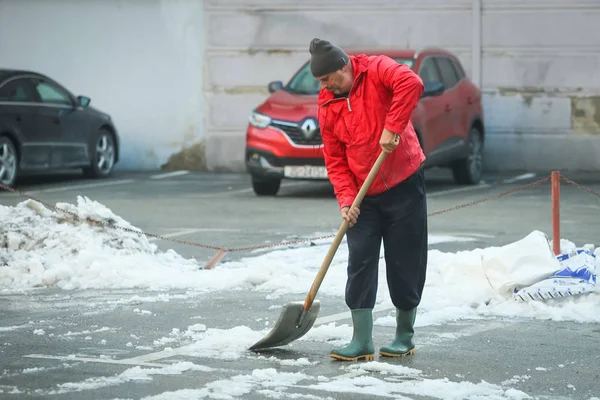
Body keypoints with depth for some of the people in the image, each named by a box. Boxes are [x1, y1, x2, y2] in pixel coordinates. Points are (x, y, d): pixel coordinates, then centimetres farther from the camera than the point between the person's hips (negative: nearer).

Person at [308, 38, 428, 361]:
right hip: (364, 196, 4)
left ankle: (404, 337, 15)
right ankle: (362, 341, 0)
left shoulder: (376, 70, -8)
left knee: (406, 263, 2)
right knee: (360, 264, -3)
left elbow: (411, 83, -28)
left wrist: (392, 128, -31)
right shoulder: (327, 106, 4)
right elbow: (334, 160, 4)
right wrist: (346, 199, -9)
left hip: (404, 185, -4)